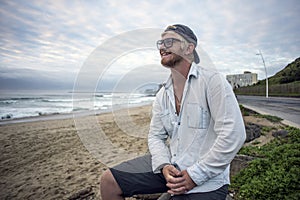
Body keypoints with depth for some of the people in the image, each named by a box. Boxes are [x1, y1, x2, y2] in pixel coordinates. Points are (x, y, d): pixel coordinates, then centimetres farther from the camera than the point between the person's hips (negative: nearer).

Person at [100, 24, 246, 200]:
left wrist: (195, 175, -16)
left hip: (205, 180, -5)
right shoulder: (163, 94, 7)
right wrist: (164, 166, -10)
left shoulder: (212, 81, -11)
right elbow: (156, 136, 9)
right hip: (171, 165, 5)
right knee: (109, 181, -1)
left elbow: (233, 135, -18)